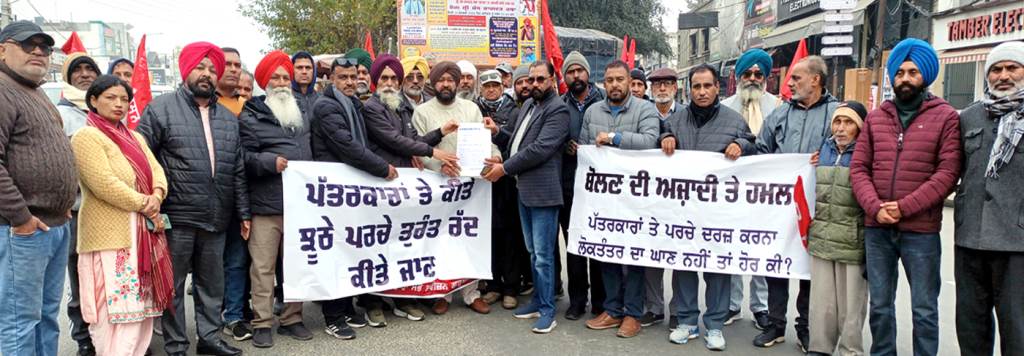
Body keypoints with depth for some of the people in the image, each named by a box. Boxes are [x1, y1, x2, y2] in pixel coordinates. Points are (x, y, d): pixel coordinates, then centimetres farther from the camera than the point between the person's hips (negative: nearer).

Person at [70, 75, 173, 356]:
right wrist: (143, 204, -12)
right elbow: (104, 183, -17)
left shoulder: (135, 137, 18)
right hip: (110, 235, -8)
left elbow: (156, 169, 8)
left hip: (142, 232, 8)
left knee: (142, 305, 10)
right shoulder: (86, 137, -7)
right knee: (118, 307, -9)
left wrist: (156, 197, -12)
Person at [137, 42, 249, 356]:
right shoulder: (161, 108, -2)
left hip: (217, 219, 5)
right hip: (177, 216, -4)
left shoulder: (228, 118, 14)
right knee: (173, 283, 6)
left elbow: (238, 170, 15)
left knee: (212, 281, 13)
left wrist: (243, 212, 12)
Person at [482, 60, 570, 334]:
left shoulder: (557, 110, -11)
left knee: (543, 255, -3)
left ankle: (547, 310, 7)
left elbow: (540, 148, -19)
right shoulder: (528, 104, 16)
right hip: (523, 189, 9)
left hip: (543, 191, -9)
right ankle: (538, 300, 29)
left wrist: (505, 168, -16)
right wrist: (498, 132, 3)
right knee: (533, 251, 17)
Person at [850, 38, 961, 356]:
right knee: (880, 305, 14)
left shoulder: (945, 117, 0)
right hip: (876, 229, 4)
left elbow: (948, 172, -8)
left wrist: (904, 207, -16)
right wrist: (875, 208, -10)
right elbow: (858, 168, 5)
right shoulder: (875, 118, 11)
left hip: (921, 231, -3)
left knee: (924, 309, 6)